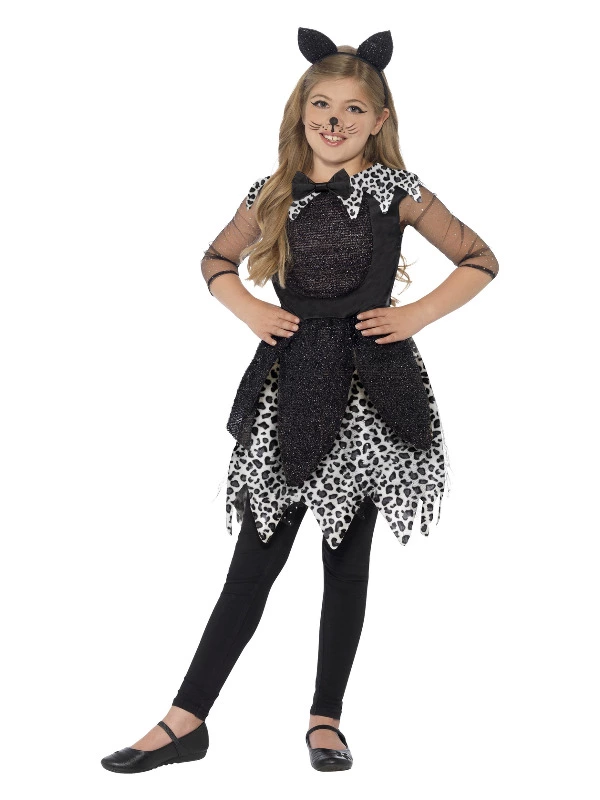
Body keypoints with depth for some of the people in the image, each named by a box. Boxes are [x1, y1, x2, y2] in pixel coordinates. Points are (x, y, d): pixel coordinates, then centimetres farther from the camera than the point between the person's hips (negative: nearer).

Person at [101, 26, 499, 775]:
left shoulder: (395, 190, -2)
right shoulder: (272, 196, 5)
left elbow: (479, 261, 5)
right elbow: (216, 261, 21)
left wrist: (417, 315, -5)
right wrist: (249, 310, 4)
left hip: (366, 391, -1)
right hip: (290, 387, 2)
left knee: (347, 558, 8)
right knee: (255, 559, 3)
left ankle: (325, 718, 22)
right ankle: (186, 720, 9)